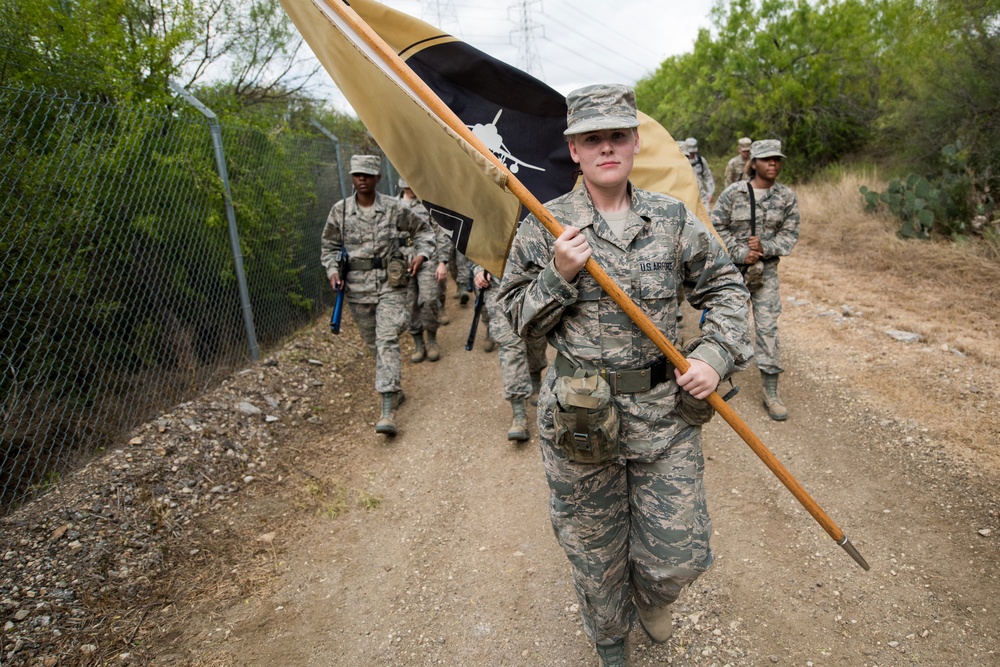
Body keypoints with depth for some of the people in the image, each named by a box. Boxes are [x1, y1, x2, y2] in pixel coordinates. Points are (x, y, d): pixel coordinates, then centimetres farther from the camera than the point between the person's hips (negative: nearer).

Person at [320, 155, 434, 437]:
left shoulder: (395, 208, -1)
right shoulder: (340, 211, 4)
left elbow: (422, 230, 13)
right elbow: (329, 245, 15)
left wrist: (421, 254, -4)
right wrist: (332, 270, -2)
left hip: (389, 283, -3)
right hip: (357, 287, 3)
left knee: (387, 341, -14)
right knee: (373, 343, 11)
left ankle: (388, 411, -17)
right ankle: (395, 390, 33)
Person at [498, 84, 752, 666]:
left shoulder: (673, 219, 1)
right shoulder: (545, 227, -4)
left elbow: (726, 288, 10)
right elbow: (517, 316, -1)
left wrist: (716, 356, -4)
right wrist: (560, 276, -18)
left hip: (666, 409, 2)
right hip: (580, 416, -1)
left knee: (677, 557, 10)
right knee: (595, 553, 16)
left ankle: (650, 599, 49)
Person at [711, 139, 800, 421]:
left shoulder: (786, 197, 1)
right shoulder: (733, 192, -6)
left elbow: (790, 234, 3)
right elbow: (716, 227, -6)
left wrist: (765, 247, -15)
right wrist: (741, 253, -14)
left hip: (767, 270, 1)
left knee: (768, 326, -1)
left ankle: (771, 391, 5)